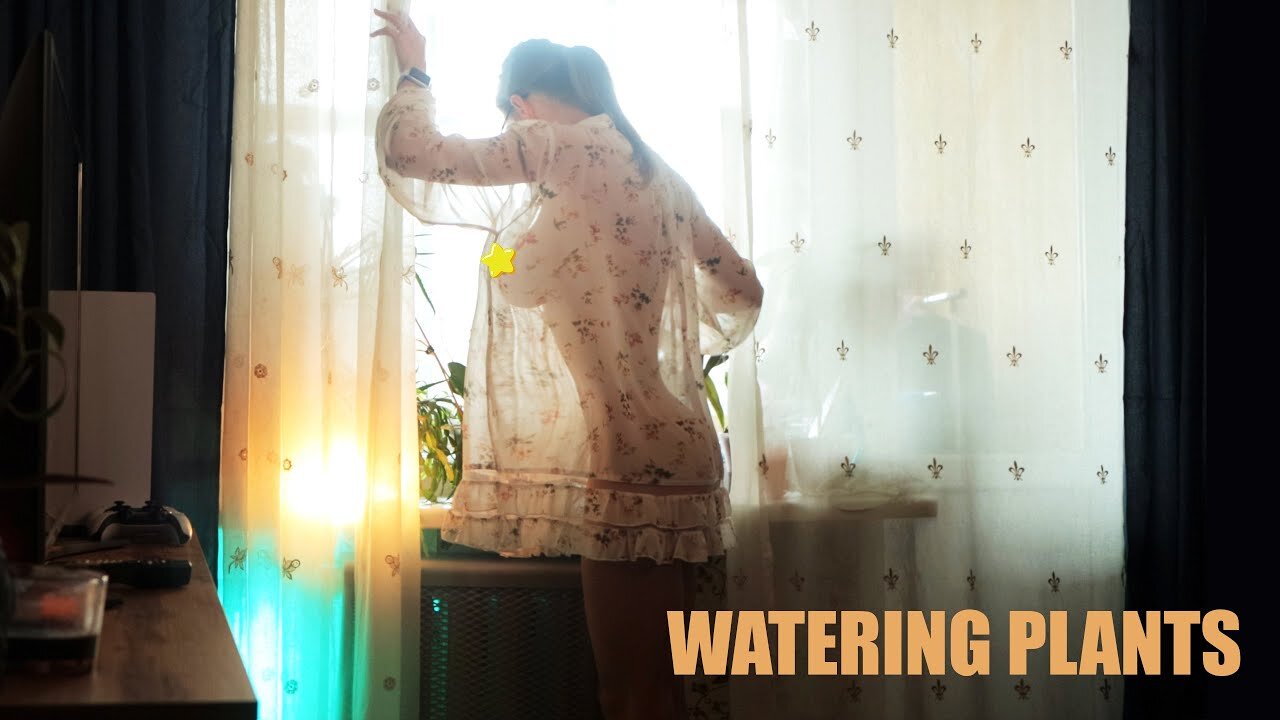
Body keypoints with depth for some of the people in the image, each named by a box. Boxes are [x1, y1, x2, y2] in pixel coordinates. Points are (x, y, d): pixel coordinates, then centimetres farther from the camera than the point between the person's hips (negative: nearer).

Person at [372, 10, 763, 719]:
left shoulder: (563, 148, -7)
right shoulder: (654, 171, 16)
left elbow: (412, 154, -6)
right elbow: (740, 292, 22)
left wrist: (415, 72, 14)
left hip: (627, 457, -9)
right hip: (668, 450, 9)